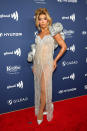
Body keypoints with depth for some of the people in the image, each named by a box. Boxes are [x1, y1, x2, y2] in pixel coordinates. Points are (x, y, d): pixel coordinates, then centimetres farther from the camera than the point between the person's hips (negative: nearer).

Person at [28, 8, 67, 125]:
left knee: (44, 89, -3)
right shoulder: (39, 34, 11)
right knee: (39, 89, 11)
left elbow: (64, 47, -3)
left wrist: (55, 60, -2)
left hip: (47, 64, -5)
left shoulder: (53, 32, -5)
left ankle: (41, 111, 14)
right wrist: (34, 65, 14)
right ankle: (45, 107, 28)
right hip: (37, 64, 6)